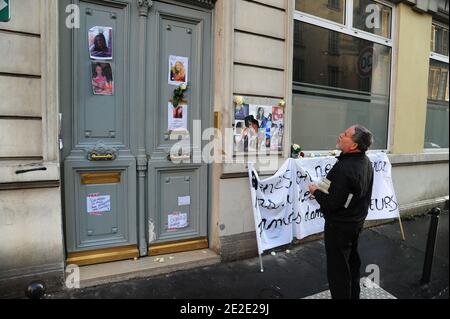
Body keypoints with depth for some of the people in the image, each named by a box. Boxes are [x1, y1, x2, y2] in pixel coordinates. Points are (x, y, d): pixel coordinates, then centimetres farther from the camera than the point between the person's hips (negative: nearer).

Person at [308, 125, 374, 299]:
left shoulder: (344, 168, -32)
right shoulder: (366, 161, -1)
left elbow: (332, 204, -30)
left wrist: (315, 191, -13)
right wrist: (326, 189, 10)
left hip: (340, 225, -9)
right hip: (357, 220, 10)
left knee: (337, 267, 7)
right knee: (352, 260, 25)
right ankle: (353, 295, 43)